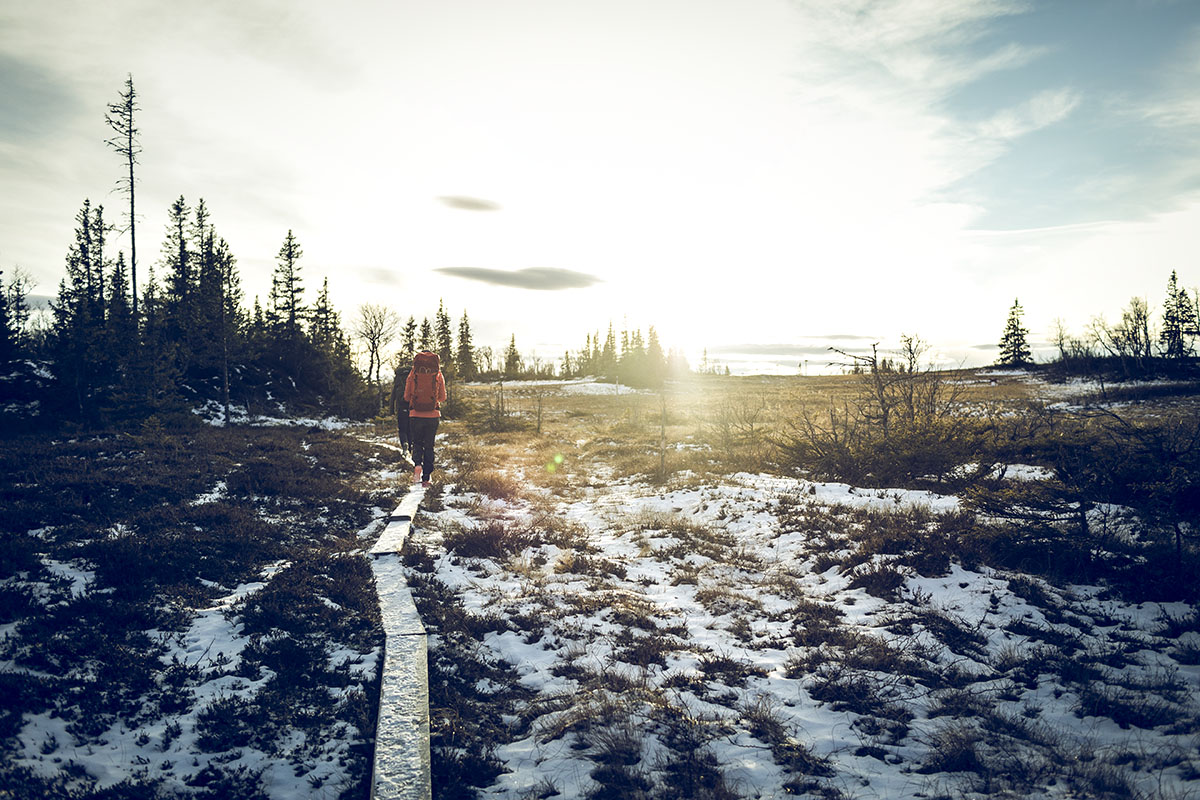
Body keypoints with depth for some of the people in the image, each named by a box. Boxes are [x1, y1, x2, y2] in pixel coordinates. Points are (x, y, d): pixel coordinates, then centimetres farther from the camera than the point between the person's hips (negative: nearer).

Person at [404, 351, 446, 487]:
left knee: (417, 443, 16)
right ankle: (426, 478, 9)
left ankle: (417, 464, -13)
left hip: (416, 415, 0)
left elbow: (407, 396, 3)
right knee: (429, 446, 11)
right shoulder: (438, 375, -1)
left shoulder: (413, 374, -2)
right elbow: (443, 398, 6)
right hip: (433, 415, 0)